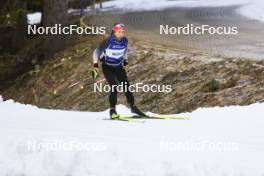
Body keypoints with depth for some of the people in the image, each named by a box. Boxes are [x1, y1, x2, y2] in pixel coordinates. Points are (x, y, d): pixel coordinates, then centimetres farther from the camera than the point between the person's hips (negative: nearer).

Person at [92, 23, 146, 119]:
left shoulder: (124, 41, -9)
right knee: (114, 87, -18)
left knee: (126, 86, 1)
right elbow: (96, 52, -14)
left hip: (119, 66, 5)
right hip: (107, 67, -5)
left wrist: (125, 62, 15)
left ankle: (133, 107, 16)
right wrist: (95, 65, -17)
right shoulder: (108, 41, -24)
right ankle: (112, 111, -8)